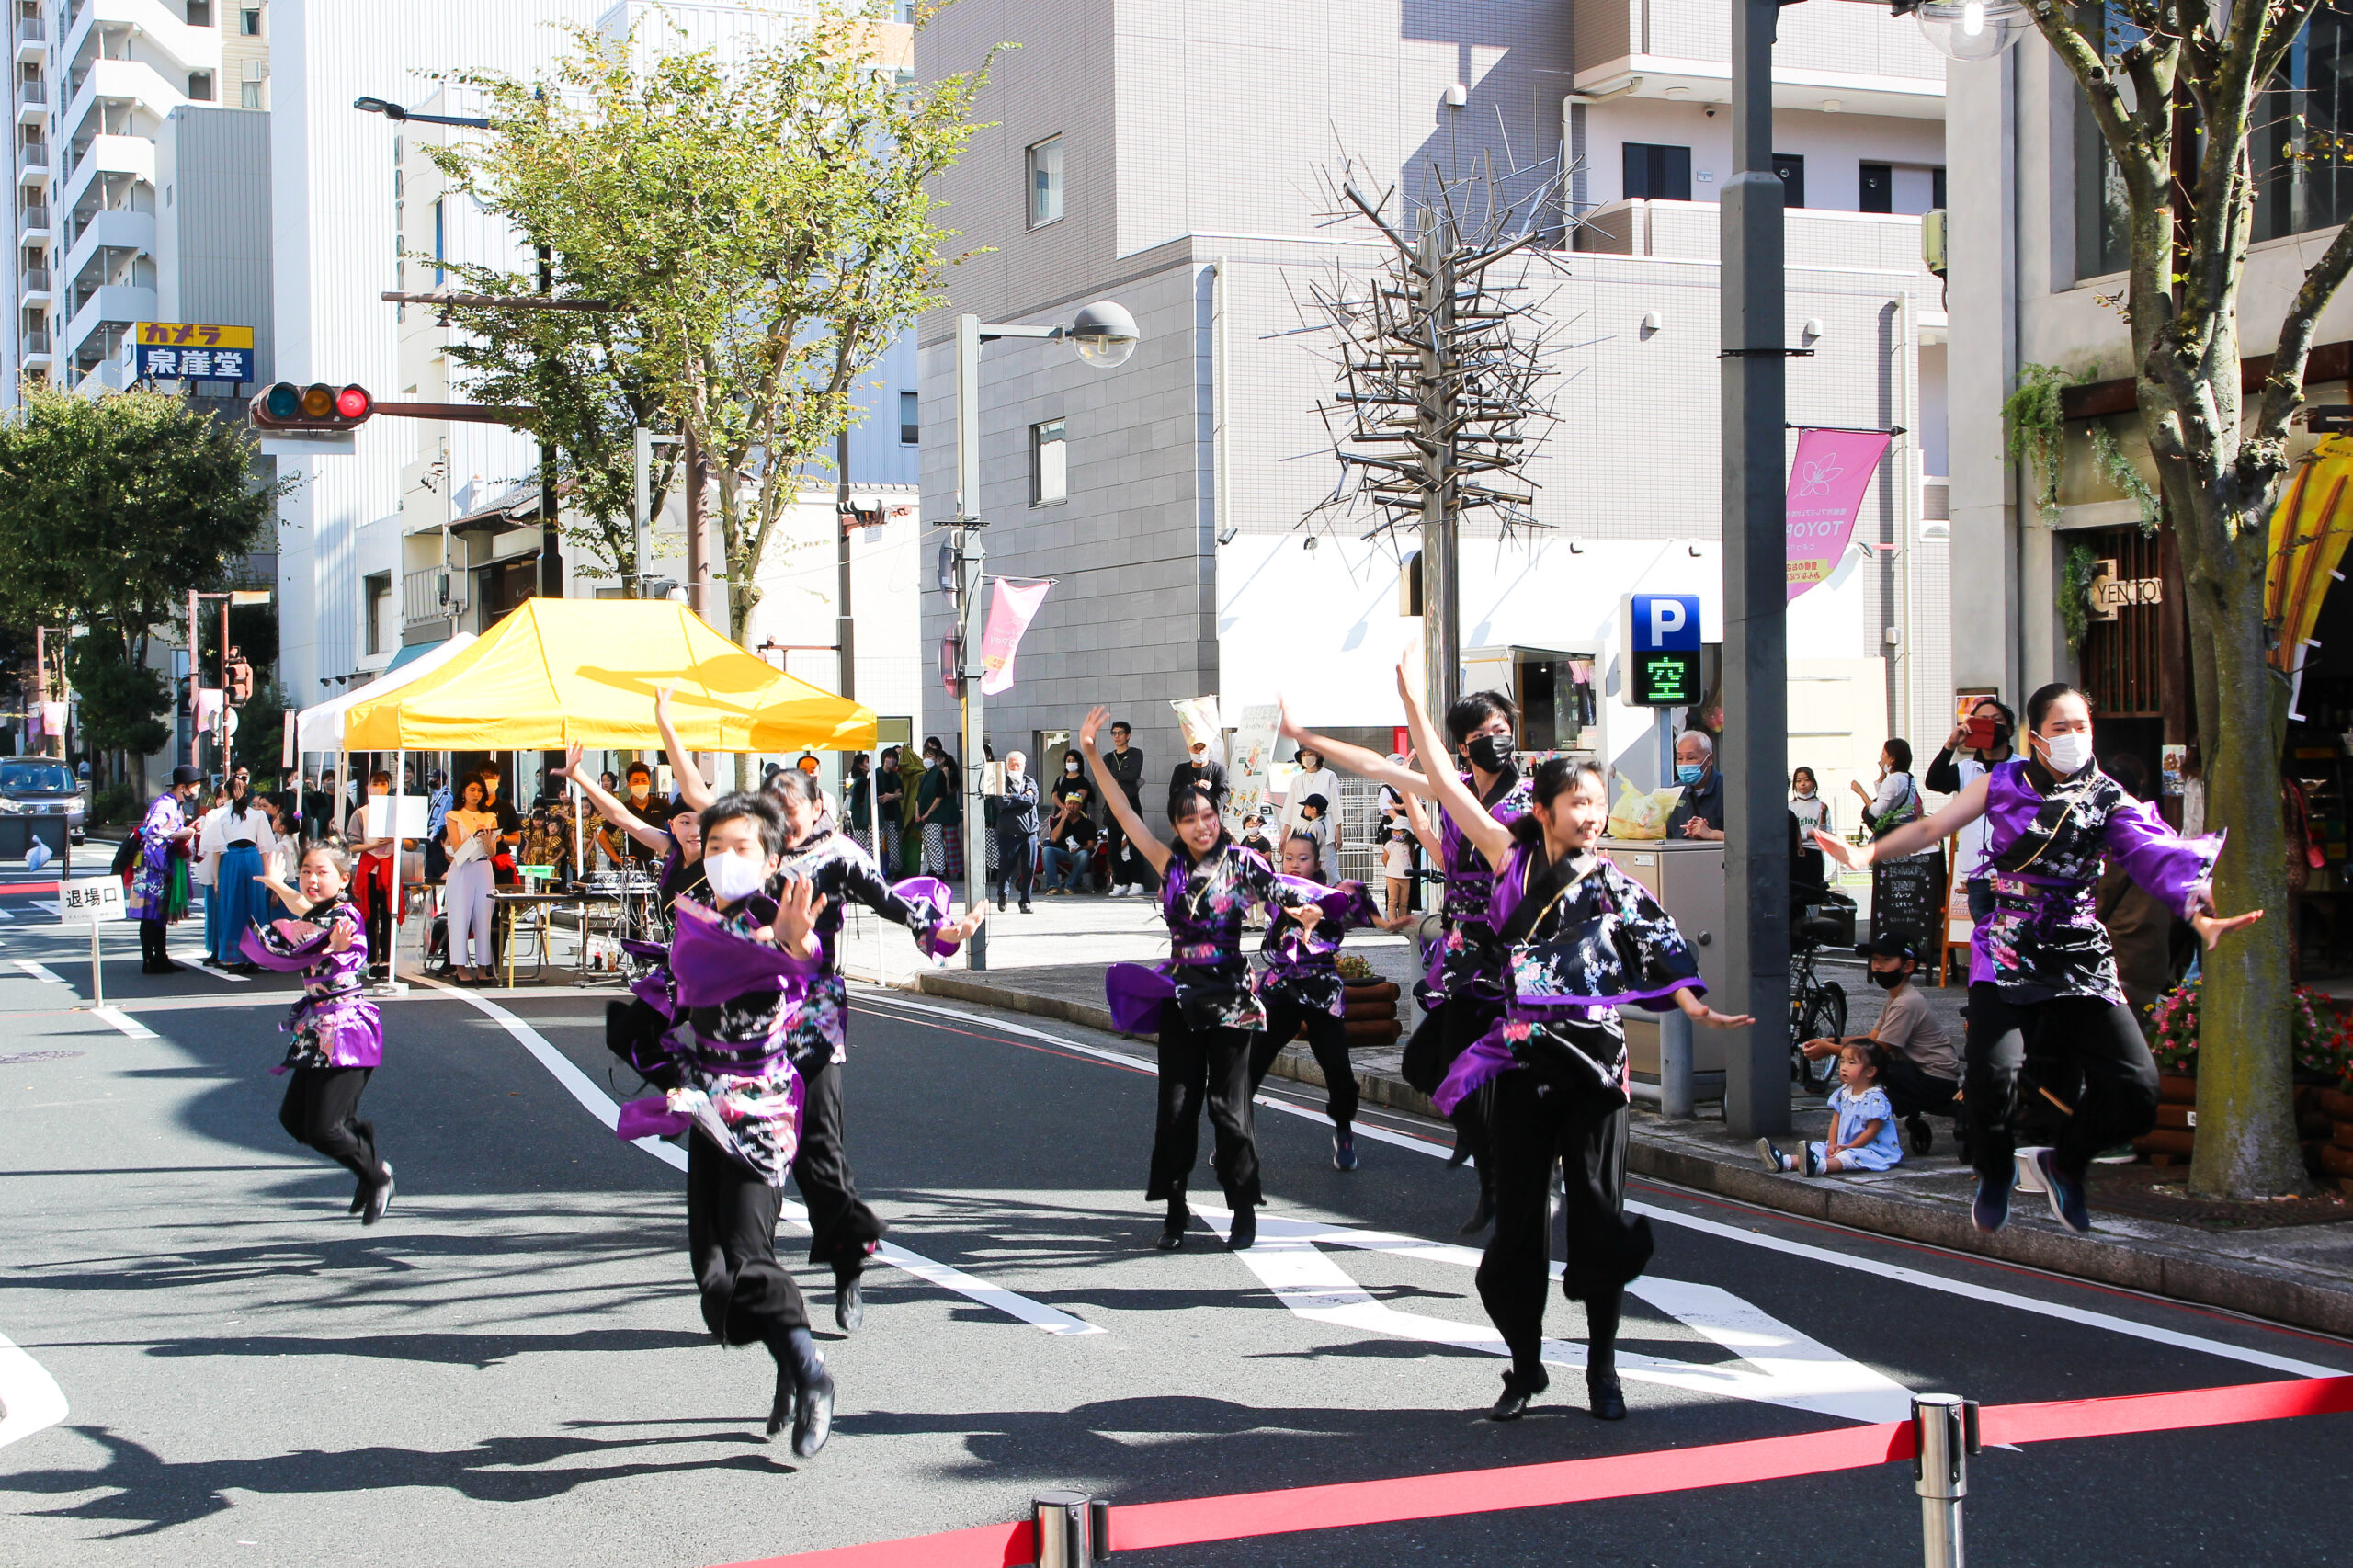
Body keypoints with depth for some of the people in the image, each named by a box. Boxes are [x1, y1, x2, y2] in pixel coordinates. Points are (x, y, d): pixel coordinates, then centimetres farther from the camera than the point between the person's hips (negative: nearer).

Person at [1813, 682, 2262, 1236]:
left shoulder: (2108, 800, 4)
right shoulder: (2003, 784, 6)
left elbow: (2156, 854, -12)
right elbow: (1931, 827, 12)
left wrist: (2200, 912, -29)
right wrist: (1865, 853, -1)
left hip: (2080, 957, 1)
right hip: (2005, 955, -1)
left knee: (2136, 1088, -12)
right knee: (1992, 1073, -23)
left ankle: (2064, 1163, 21)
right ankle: (1993, 1175, 11)